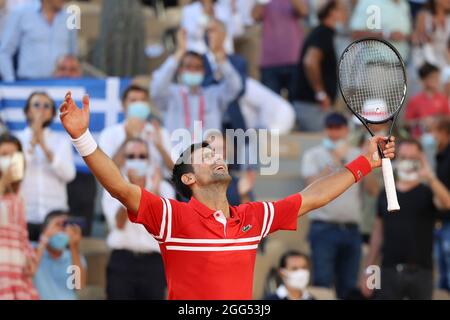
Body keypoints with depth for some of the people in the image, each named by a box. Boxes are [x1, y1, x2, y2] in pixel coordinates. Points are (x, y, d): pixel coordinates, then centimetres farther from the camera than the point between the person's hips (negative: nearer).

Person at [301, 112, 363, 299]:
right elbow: (314, 185, -13)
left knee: (349, 287, 5)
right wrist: (335, 160, -14)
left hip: (351, 229, 4)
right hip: (324, 227, -4)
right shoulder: (313, 155, 4)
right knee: (323, 284, -11)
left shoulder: (357, 155, 14)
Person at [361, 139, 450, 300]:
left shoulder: (427, 193, 0)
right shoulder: (385, 194, 10)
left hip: (420, 272, -2)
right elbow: (378, 233, 14)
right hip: (389, 271, 2)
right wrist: (368, 270, 9)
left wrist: (430, 178, -38)